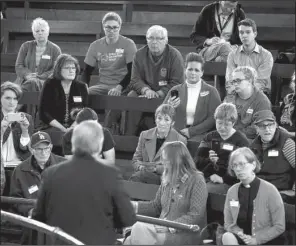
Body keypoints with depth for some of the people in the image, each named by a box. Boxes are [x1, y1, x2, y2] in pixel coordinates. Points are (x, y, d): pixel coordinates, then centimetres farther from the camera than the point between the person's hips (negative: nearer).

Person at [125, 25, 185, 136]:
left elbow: (177, 83, -10)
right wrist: (146, 90, -18)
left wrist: (158, 93, -22)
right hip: (145, 93, 3)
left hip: (166, 94, -3)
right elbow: (135, 80, 4)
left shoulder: (174, 55, -5)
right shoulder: (140, 55, 6)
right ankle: (129, 137, -21)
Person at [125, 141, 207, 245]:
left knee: (140, 231, -26)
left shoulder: (196, 180, -9)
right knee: (138, 228, -23)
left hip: (185, 233, -6)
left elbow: (196, 215, -16)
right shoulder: (167, 179, 13)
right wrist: (135, 205, 5)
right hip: (164, 228, 6)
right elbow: (156, 206, 21)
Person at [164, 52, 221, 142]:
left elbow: (214, 118, -2)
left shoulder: (211, 91, 7)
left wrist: (191, 131, -10)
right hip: (177, 133, 2)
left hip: (199, 134, -2)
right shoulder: (175, 90, 14)